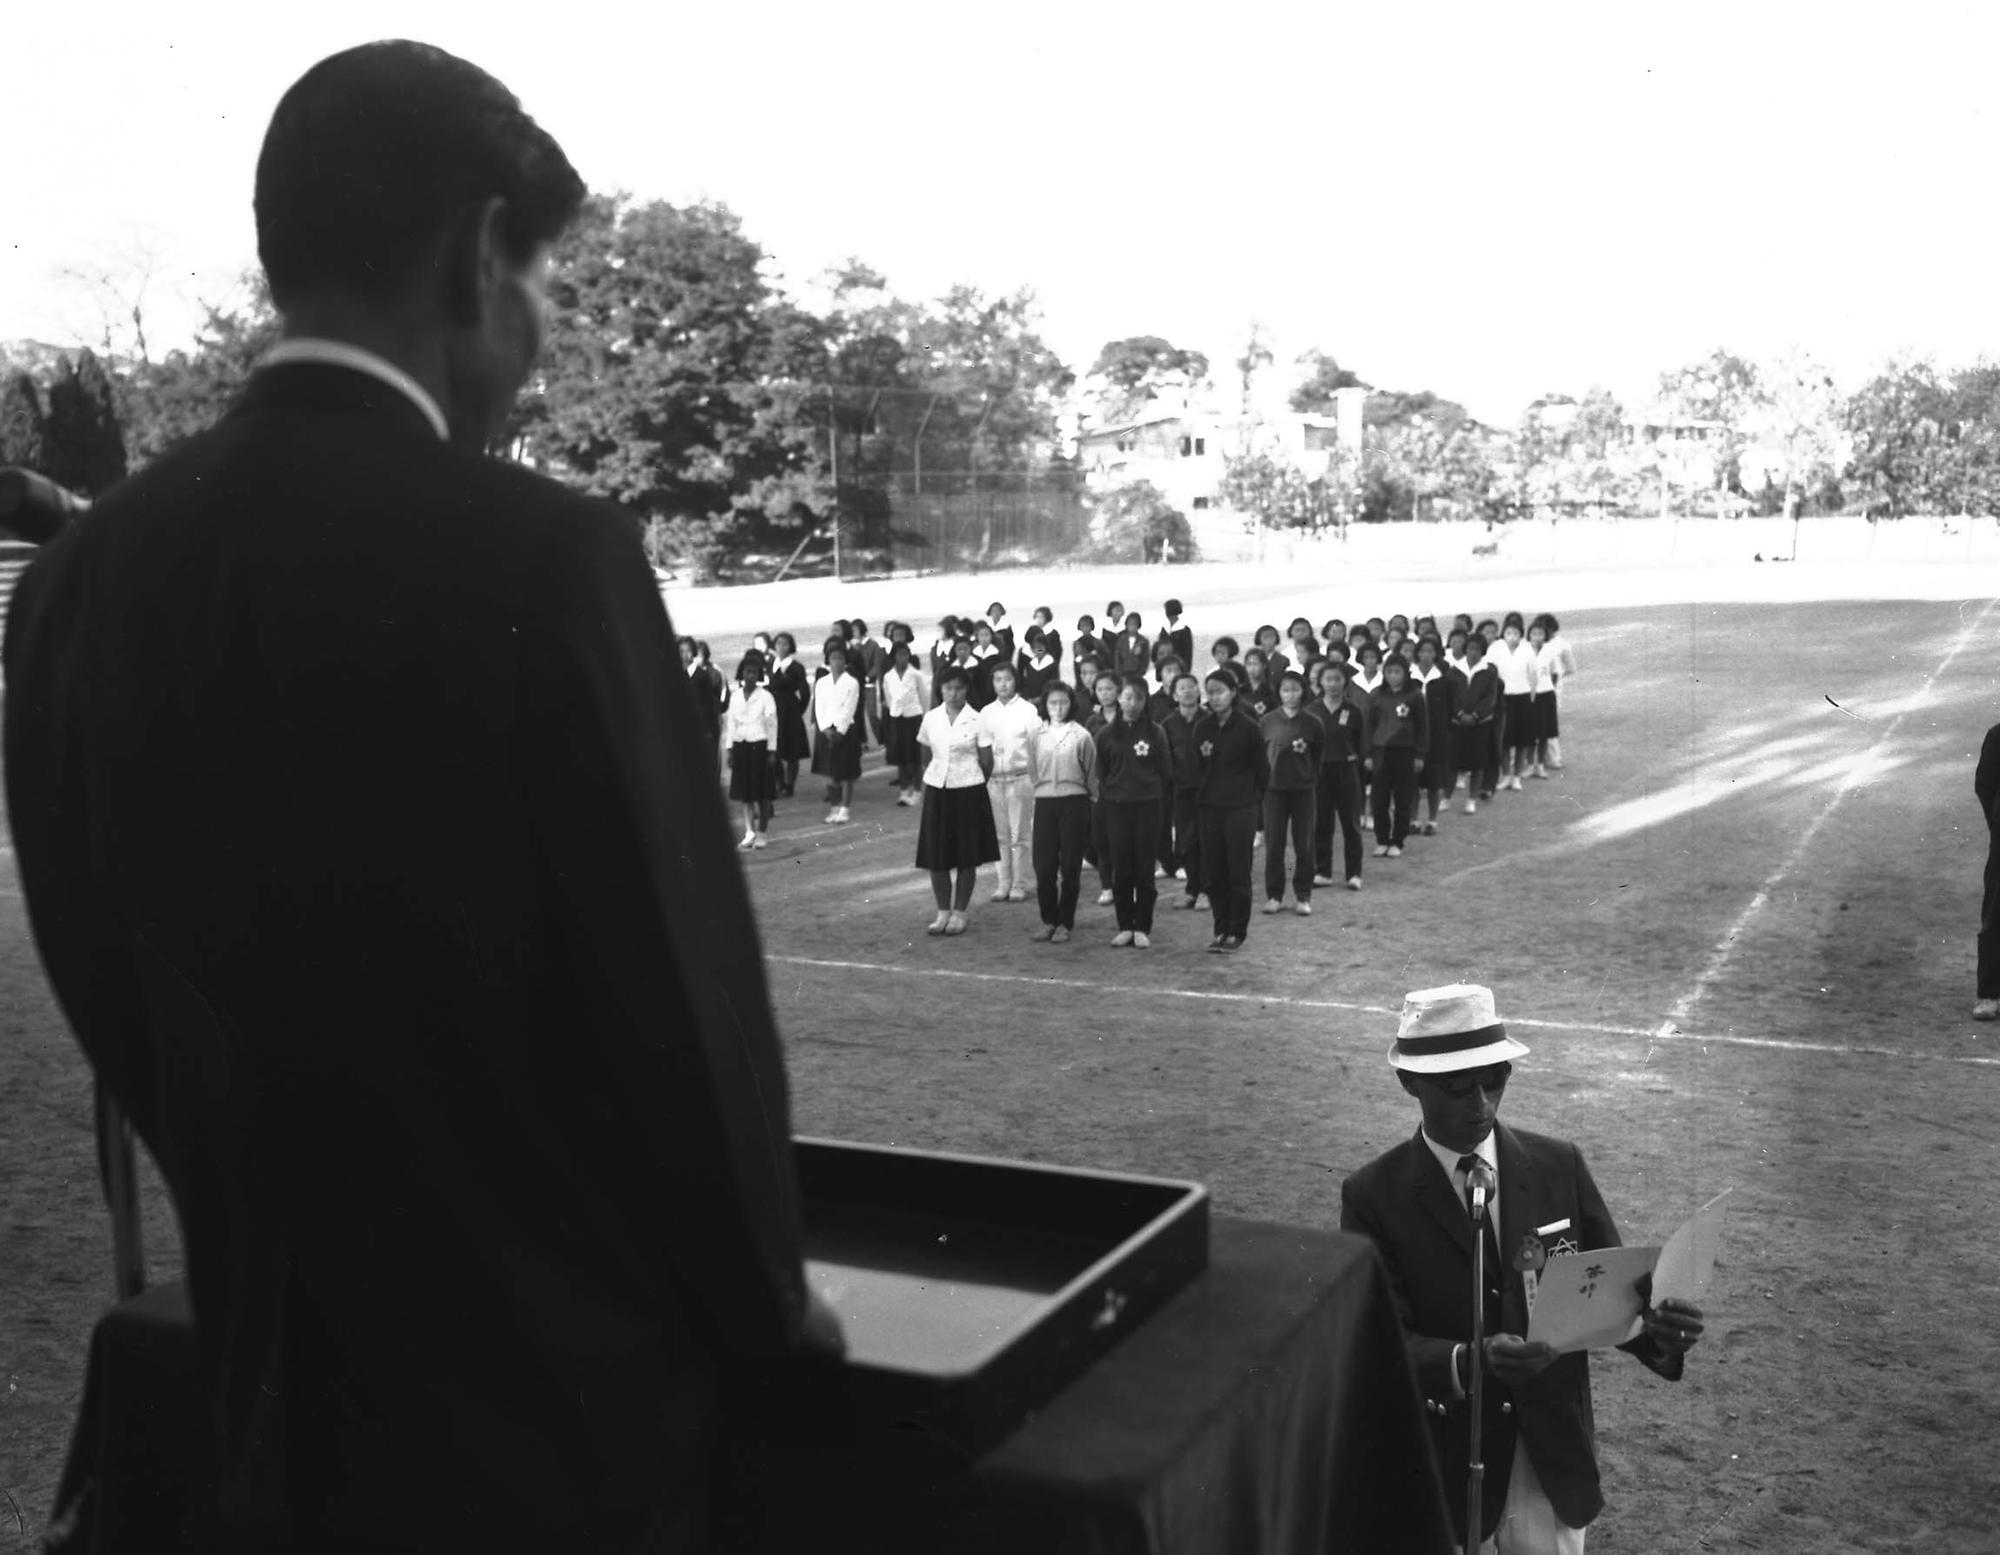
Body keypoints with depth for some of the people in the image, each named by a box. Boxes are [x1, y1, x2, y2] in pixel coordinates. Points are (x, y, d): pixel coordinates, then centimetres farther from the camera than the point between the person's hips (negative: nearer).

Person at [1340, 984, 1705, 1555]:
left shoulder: (1560, 1166, -3)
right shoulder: (1373, 1196, -12)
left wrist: (1656, 1330, -22)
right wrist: (1467, 1363, -33)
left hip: (1554, 1453, 2)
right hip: (1445, 1459, -2)